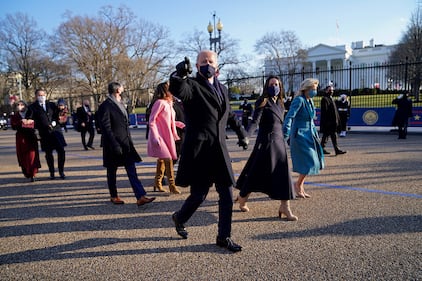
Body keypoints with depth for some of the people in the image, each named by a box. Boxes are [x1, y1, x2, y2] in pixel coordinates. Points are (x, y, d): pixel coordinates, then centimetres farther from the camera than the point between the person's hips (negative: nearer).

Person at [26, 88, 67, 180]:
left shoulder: (52, 105, 14)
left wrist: (55, 122, -5)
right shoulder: (32, 107, 5)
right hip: (44, 133, -1)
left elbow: (58, 115, 15)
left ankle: (61, 171, 7)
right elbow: (28, 120, -1)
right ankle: (52, 173, 18)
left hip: (55, 130, 1)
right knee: (48, 153, 4)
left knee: (61, 151, -6)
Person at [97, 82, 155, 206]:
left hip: (125, 143, 7)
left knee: (132, 171, 1)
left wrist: (129, 141, 14)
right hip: (113, 144, -7)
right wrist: (115, 145, -20)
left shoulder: (120, 104, 14)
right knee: (112, 172, 10)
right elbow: (106, 128, -16)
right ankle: (114, 196, 25)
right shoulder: (105, 106, -12)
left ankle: (140, 197, -1)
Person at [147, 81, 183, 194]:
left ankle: (157, 183, 26)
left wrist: (174, 134, 17)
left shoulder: (169, 103, 14)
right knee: (168, 159, -11)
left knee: (162, 159, 14)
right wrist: (155, 136, -21)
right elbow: (151, 120, -15)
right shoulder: (160, 102, -12)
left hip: (168, 136, 9)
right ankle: (172, 185, -4)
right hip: (160, 136, -9)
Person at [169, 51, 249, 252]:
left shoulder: (222, 89, 16)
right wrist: (180, 75, -47)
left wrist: (241, 132, 28)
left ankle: (224, 237, 23)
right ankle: (180, 218, 35)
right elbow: (177, 90, -29)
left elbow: (230, 115, 30)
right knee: (200, 193, 3)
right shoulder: (192, 85, -5)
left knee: (227, 195, 7)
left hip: (219, 150, 6)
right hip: (199, 150, -6)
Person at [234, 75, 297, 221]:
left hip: (279, 141, 7)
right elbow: (255, 121, -21)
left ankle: (284, 207, 13)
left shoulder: (279, 103, 13)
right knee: (257, 172, 1)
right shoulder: (263, 102, -9)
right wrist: (246, 136, -36)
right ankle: (242, 199, 22)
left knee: (282, 174, 4)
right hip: (266, 141, -7)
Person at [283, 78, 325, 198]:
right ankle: (298, 184, 12)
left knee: (310, 163, 10)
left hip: (309, 135, 9)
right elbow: (289, 116, -25)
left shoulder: (310, 101, 11)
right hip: (300, 136, -9)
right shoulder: (299, 100, -15)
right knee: (309, 162, -9)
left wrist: (315, 134, 22)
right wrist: (286, 134, -35)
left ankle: (300, 187, 22)